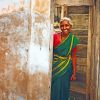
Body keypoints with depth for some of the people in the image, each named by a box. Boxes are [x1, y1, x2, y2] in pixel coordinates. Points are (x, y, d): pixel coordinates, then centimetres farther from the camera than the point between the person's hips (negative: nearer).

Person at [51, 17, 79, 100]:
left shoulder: (73, 39, -4)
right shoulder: (55, 37, -4)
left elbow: (73, 57, -2)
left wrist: (74, 73, -2)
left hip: (66, 68, 0)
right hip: (54, 67, 0)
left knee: (63, 89, 7)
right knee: (54, 89, 6)